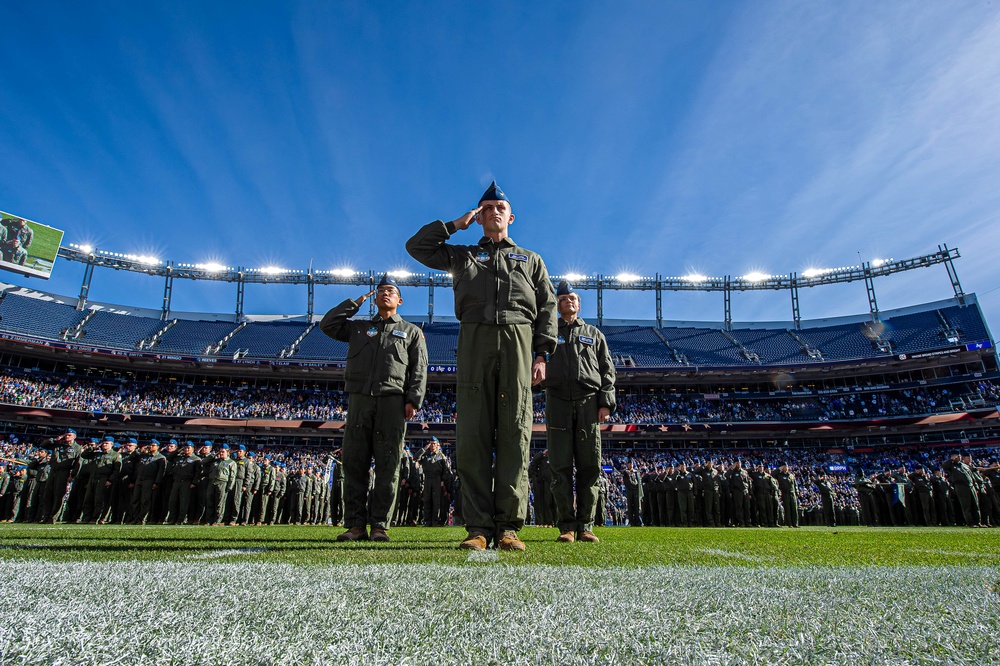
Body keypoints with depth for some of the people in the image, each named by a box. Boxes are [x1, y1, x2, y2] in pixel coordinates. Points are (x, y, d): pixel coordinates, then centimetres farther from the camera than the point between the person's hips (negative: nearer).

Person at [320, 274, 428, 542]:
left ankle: (380, 525, 1)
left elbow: (419, 370, 8)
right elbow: (327, 325, 15)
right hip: (359, 399, 2)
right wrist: (356, 302, 19)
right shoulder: (359, 327, 25)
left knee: (388, 465, -4)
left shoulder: (411, 332, 18)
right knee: (354, 462, -1)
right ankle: (356, 525, 4)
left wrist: (413, 400, -6)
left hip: (392, 400, -2)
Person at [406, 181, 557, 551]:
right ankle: (478, 528, -5)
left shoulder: (530, 259, 26)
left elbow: (547, 308, 16)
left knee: (514, 434, -8)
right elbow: (416, 246, 21)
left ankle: (509, 527, -6)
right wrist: (456, 225, 20)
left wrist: (542, 354, 1)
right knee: (473, 435, -7)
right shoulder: (462, 256, 28)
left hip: (517, 339, 0)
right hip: (474, 340, 1)